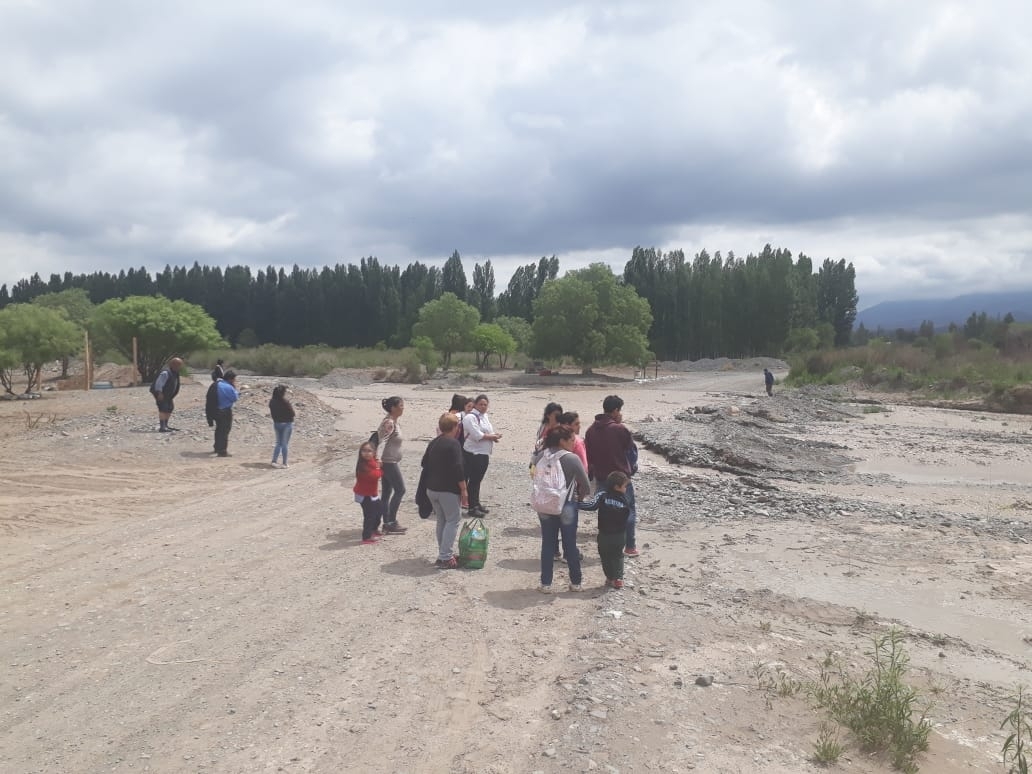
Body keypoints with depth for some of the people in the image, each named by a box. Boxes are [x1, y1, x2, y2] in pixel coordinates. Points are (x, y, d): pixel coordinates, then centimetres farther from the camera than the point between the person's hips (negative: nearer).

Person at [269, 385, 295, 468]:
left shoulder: (271, 401, -1)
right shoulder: (285, 401, -20)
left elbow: (272, 413, 6)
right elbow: (292, 413, -14)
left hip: (276, 423, 5)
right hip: (286, 424, -5)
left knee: (278, 443, 17)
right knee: (285, 444, 3)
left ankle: (274, 461, 8)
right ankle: (284, 463, 8)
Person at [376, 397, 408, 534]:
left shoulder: (395, 421, 11)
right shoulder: (389, 423, -18)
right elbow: (382, 441, -28)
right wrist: (378, 458, -40)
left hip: (392, 462, 10)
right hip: (389, 462, -10)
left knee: (387, 492, 11)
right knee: (400, 489, -5)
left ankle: (387, 524, 17)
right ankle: (391, 523, 0)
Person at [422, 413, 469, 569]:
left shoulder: (433, 443, 11)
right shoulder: (453, 444, -15)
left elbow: (424, 463, 18)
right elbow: (458, 469, -20)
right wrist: (464, 490, -15)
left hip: (431, 489, 8)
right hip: (449, 490, -8)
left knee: (442, 521, 16)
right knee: (452, 521, -2)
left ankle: (443, 554, 21)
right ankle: (445, 558, -7)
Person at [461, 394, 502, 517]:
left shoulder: (485, 416, 15)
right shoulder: (470, 417, -14)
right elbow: (478, 435, -22)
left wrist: (494, 436, -1)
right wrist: (493, 436, -12)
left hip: (484, 454, 9)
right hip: (473, 454, -9)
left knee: (478, 480, 17)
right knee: (473, 480, -3)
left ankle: (476, 503, 26)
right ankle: (472, 507, 2)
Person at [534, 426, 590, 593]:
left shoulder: (541, 457, -4)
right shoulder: (572, 458, -15)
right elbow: (585, 485, -13)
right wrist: (580, 497, 7)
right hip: (567, 506, -3)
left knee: (547, 544, 12)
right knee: (570, 544, 11)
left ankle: (546, 584, 16)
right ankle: (576, 583, 22)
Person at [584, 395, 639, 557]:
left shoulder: (591, 430, 2)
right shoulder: (620, 429, -15)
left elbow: (588, 454, 7)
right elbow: (631, 450, -3)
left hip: (601, 478, 5)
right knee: (629, 510, 9)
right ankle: (630, 547, 11)